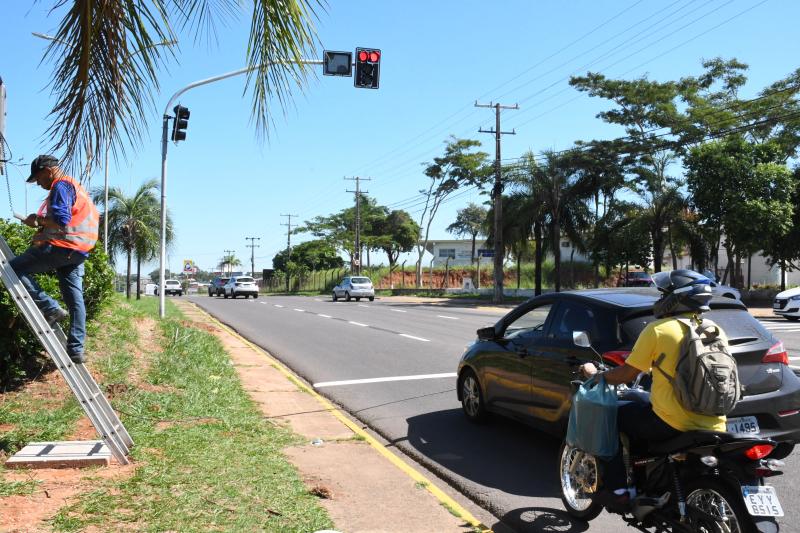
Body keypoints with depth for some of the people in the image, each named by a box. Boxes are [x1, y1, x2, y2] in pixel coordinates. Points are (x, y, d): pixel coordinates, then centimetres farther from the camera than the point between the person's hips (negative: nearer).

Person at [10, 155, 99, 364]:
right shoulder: (75, 187, 25)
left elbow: (60, 221, -20)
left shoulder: (61, 186, -7)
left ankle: (51, 309, -12)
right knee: (75, 300, 5)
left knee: (14, 268, -5)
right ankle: (76, 350, 5)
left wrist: (38, 219, -5)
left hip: (61, 248, -10)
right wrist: (42, 224, 16)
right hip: (77, 252, 10)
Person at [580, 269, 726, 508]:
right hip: (713, 426, 7)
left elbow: (627, 374, -6)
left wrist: (596, 374, 11)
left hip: (671, 424, -6)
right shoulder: (716, 331, 7)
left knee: (617, 415, 14)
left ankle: (616, 490, 11)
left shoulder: (658, 329, -9)